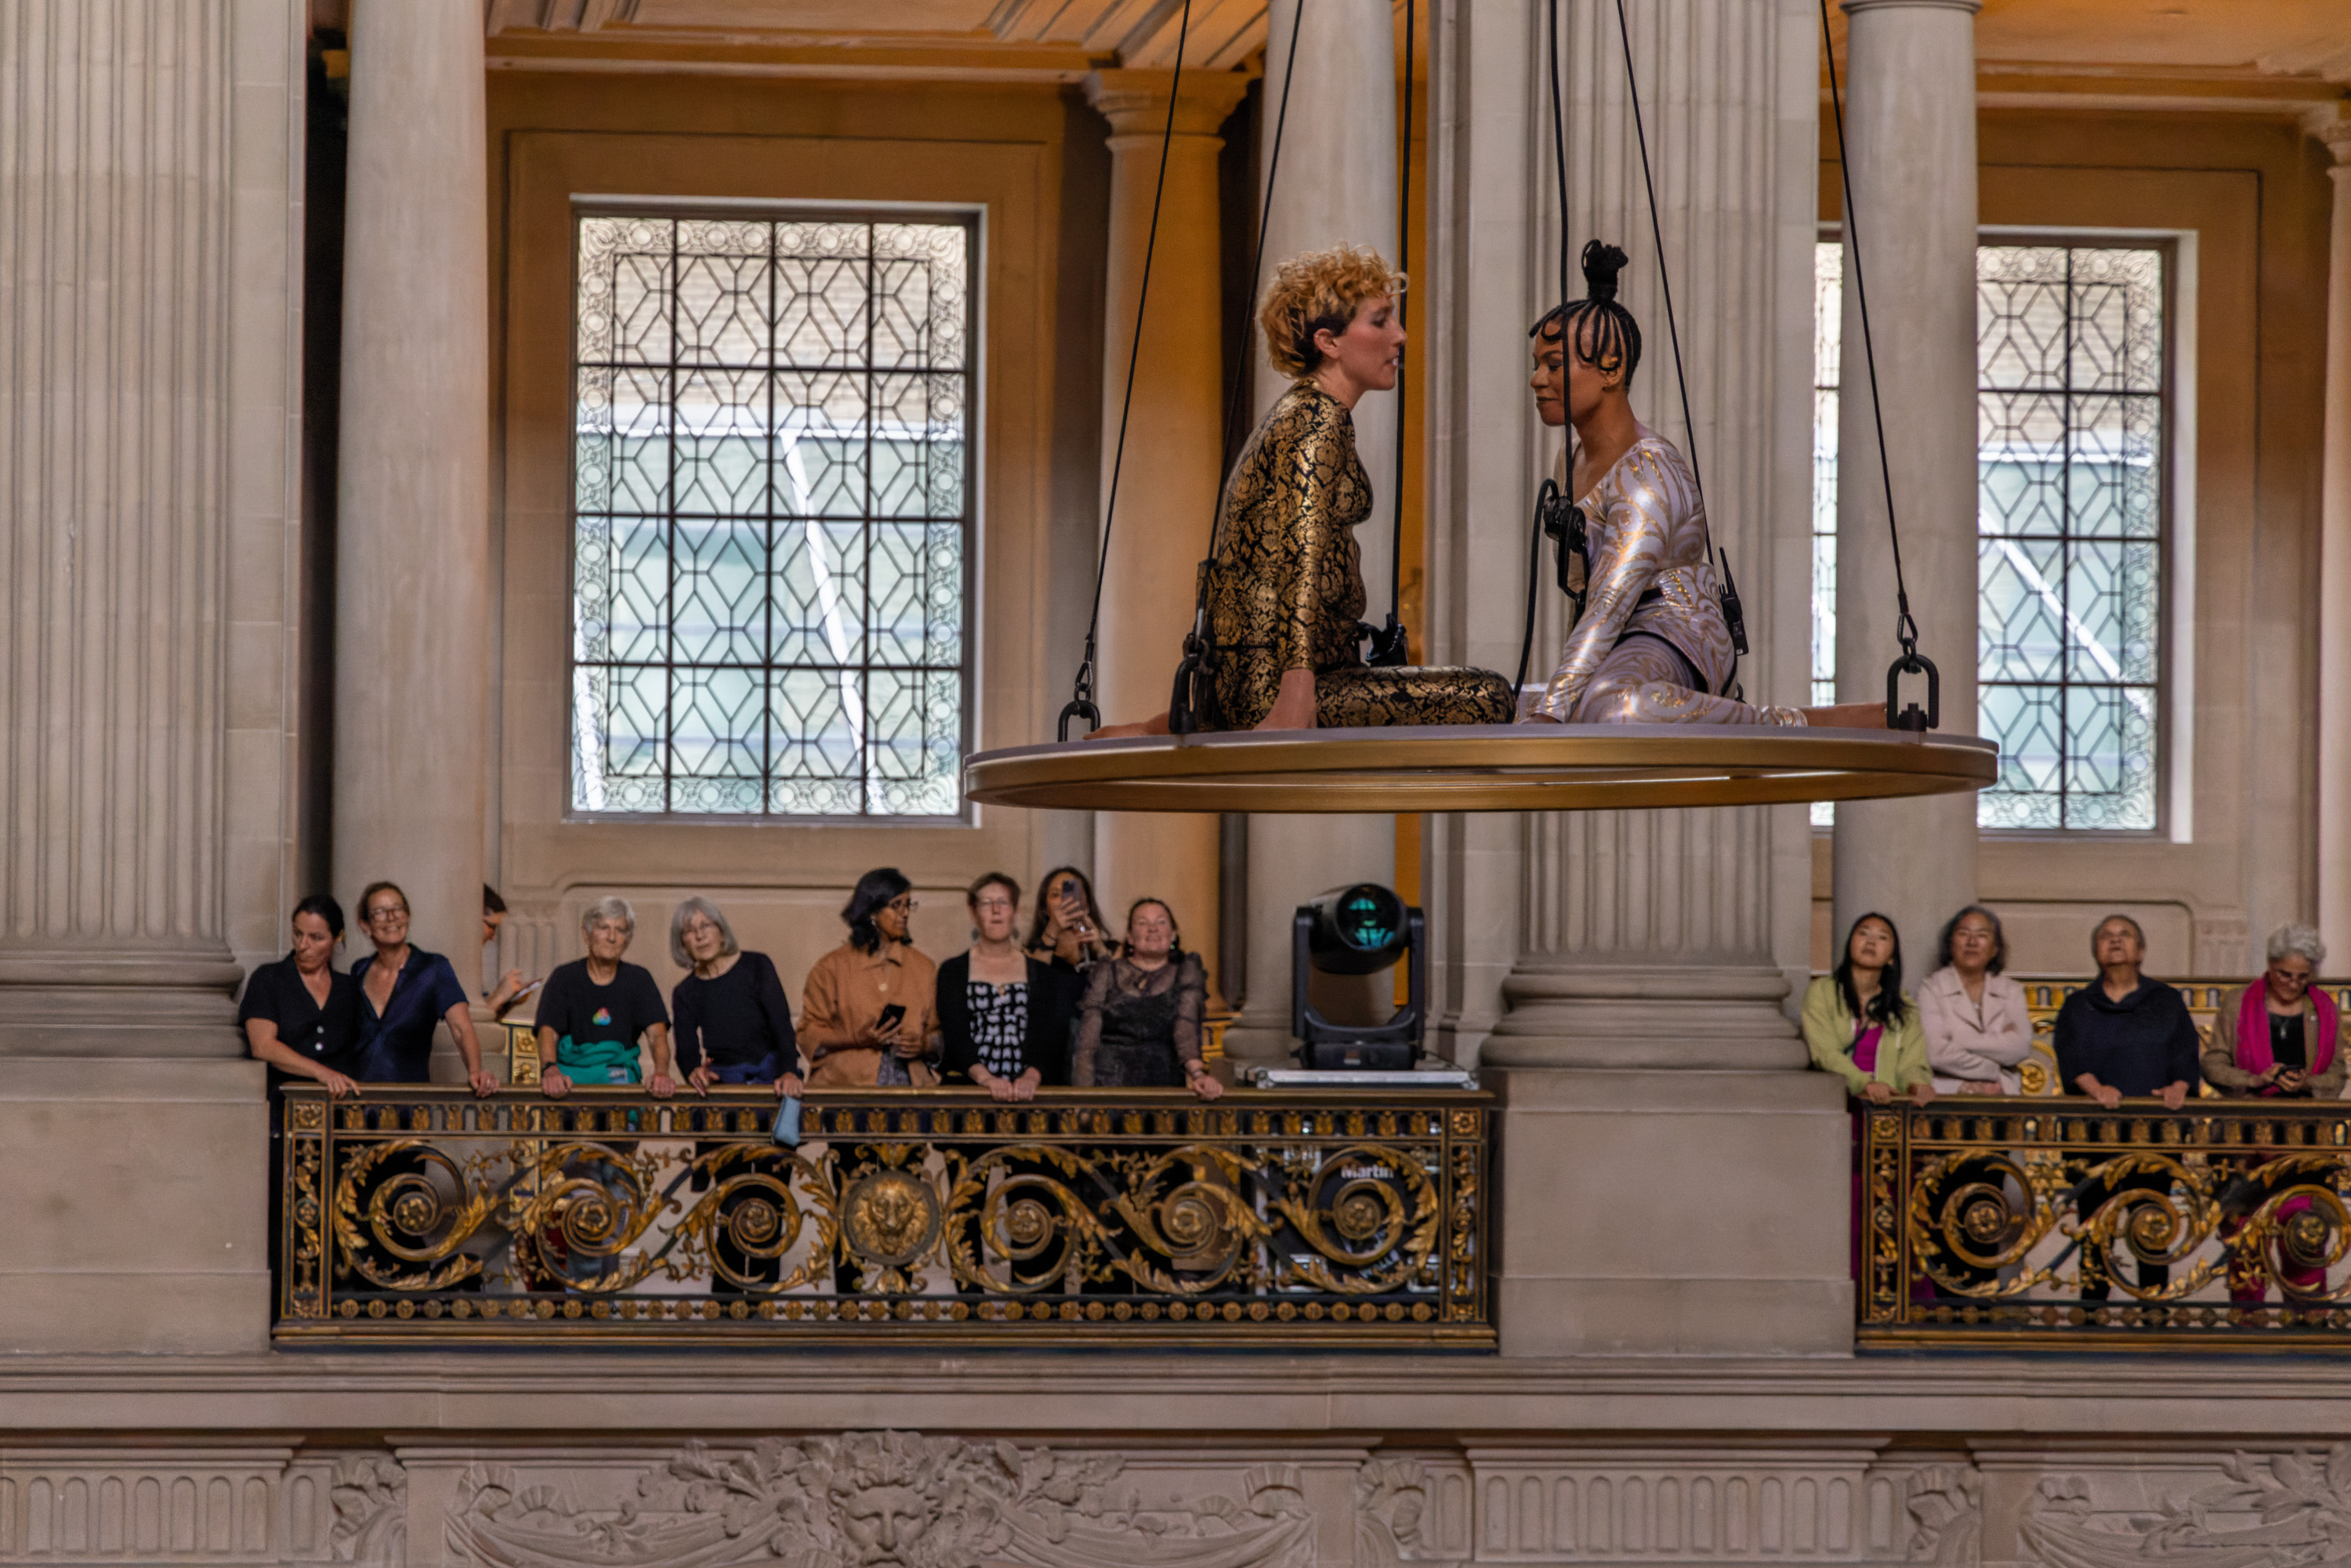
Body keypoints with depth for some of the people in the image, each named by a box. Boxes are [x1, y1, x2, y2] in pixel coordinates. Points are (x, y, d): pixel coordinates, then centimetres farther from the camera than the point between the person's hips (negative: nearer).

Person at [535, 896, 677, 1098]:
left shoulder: (638, 979, 9)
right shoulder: (565, 977, 4)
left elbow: (657, 1034, -3)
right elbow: (548, 1031, -9)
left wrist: (661, 1073, -26)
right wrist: (551, 1071, -32)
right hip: (569, 1071, -1)